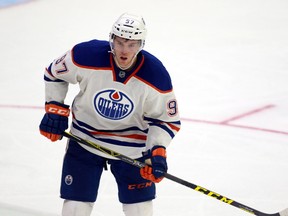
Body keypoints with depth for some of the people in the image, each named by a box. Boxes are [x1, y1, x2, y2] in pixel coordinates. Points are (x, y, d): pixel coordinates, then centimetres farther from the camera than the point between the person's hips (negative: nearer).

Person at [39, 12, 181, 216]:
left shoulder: (156, 76, -21)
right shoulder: (86, 56, -23)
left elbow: (167, 119, -8)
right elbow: (54, 73, -2)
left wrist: (158, 151, -21)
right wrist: (55, 110, -5)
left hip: (133, 146, 0)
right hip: (85, 138, 0)